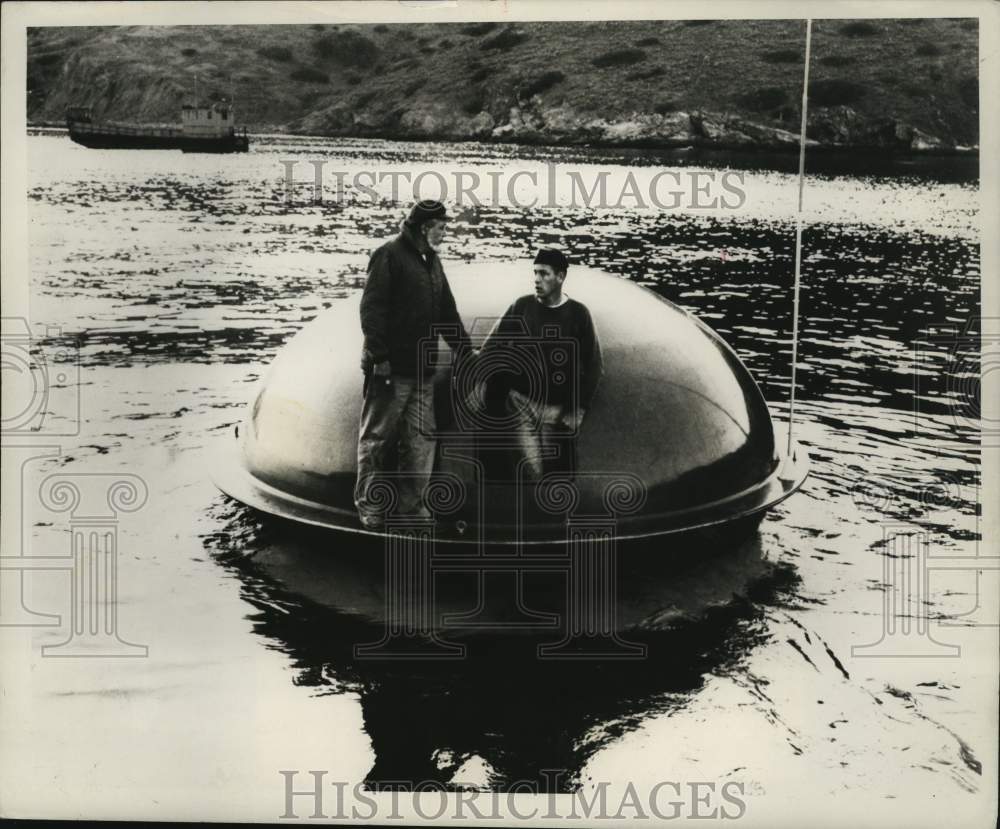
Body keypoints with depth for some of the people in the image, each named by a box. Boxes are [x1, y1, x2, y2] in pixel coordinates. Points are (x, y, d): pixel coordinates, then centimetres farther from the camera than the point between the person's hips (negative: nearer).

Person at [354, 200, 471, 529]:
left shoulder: (432, 262, 18)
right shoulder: (389, 256, -7)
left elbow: (447, 312, 24)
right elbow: (372, 309, -13)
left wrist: (466, 350, 18)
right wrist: (378, 356, -19)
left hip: (423, 369, 8)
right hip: (390, 368, -7)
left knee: (420, 440, 7)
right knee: (377, 437, 1)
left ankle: (411, 504, 17)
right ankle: (369, 506, 11)